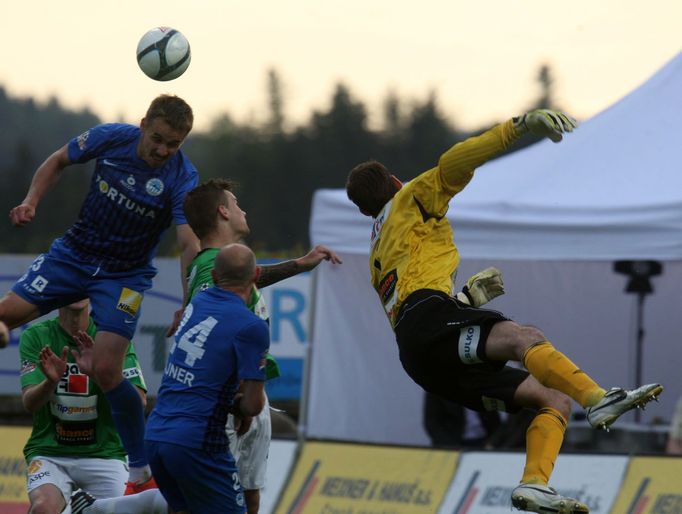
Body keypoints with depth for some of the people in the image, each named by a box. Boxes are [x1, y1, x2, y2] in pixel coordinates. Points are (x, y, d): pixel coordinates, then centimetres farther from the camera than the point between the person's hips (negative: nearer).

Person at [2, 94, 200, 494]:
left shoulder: (182, 179, -21)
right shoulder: (111, 138, -12)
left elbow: (190, 245, -30)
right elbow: (59, 161, 7)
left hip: (125, 276, -4)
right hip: (74, 253, 4)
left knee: (107, 370, -15)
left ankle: (143, 473, -2)